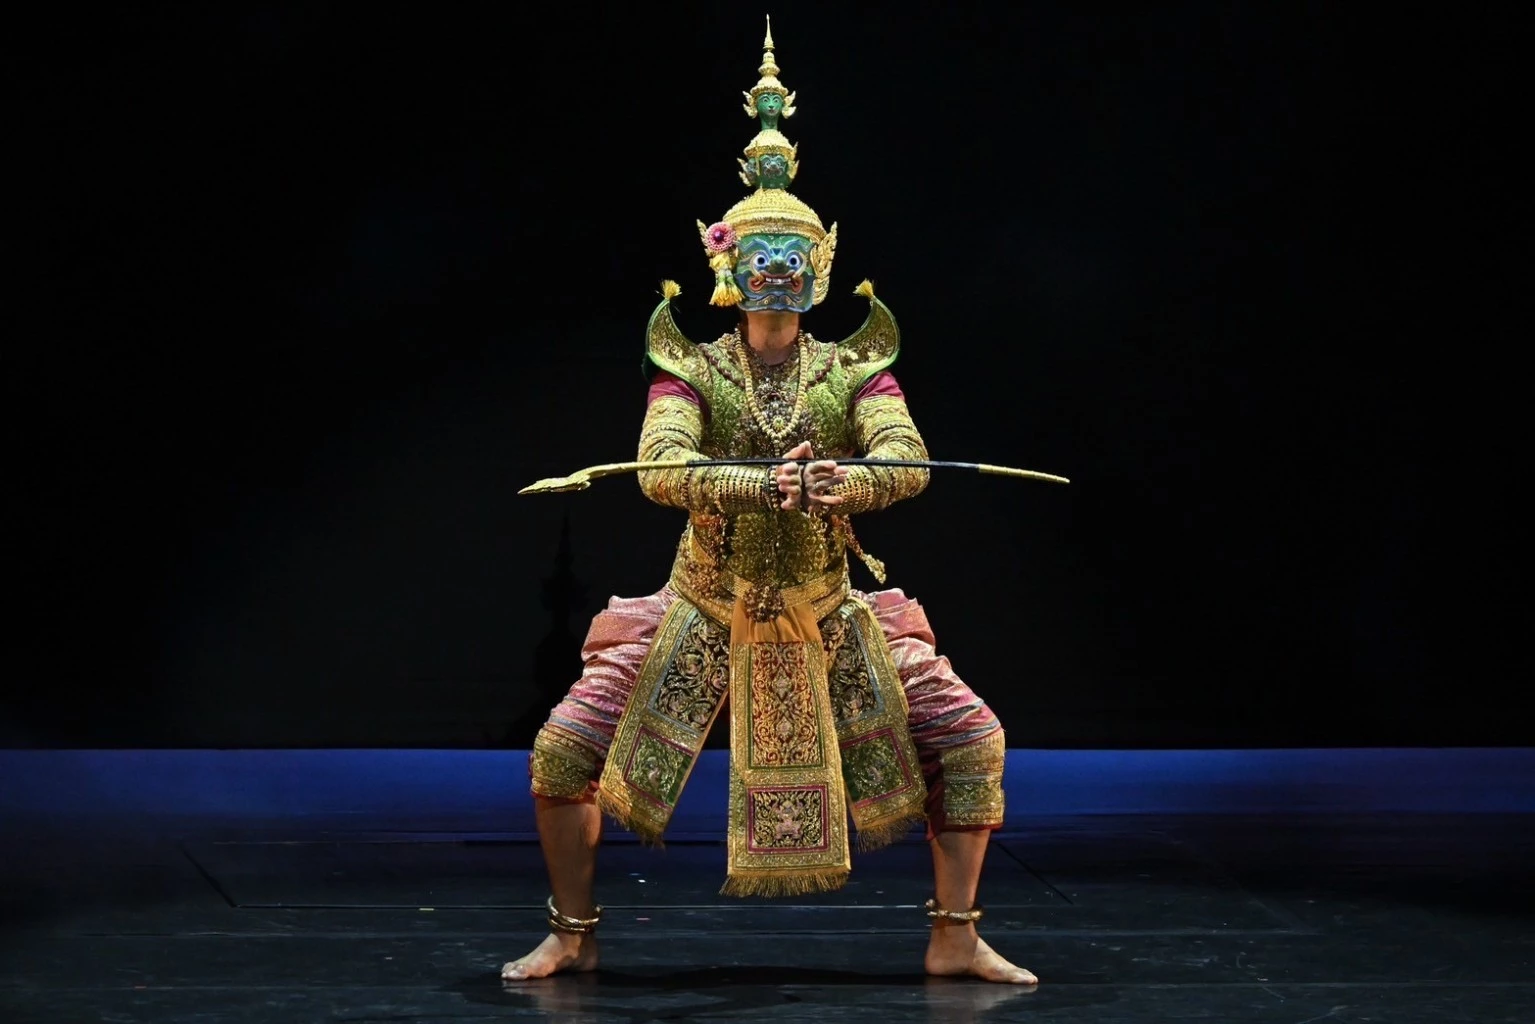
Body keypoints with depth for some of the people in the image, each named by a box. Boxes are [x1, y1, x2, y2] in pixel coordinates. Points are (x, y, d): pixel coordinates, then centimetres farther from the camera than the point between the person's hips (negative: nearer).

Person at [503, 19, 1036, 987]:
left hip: (829, 618, 1)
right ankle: (574, 933, 13)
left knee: (972, 741, -7)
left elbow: (909, 462, -21)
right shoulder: (691, 371, -6)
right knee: (564, 752, -8)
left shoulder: (855, 372, -4)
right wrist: (763, 483, -40)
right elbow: (660, 469, -24)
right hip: (706, 616, -1)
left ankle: (956, 936, 8)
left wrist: (842, 483, -43)